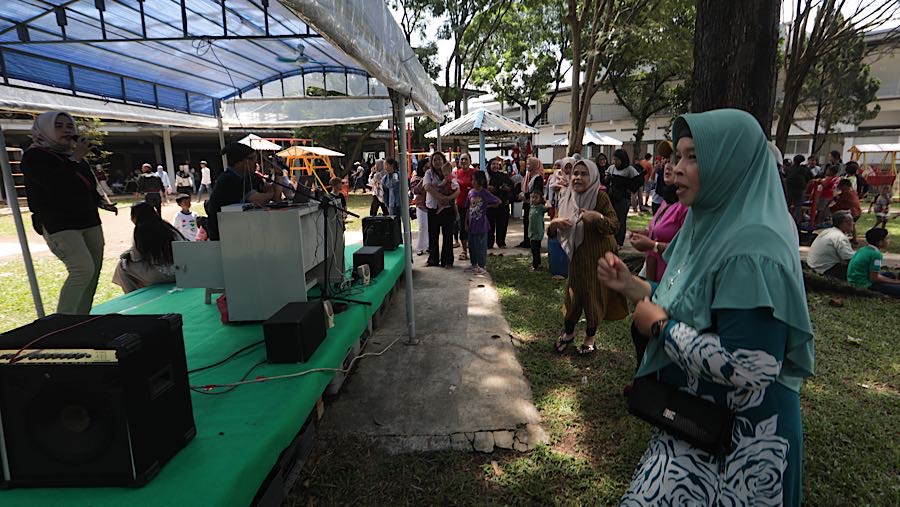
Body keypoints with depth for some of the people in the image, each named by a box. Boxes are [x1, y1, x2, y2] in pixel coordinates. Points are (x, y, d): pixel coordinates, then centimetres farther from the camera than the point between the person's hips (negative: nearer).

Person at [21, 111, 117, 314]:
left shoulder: (74, 155, 18)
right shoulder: (34, 156, -2)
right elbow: (54, 184, -19)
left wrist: (101, 202, 12)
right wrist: (76, 159, -16)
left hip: (89, 221, 8)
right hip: (58, 224, -7)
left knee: (94, 270, 4)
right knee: (83, 269, -24)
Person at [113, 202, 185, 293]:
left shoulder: (141, 229, -6)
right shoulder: (165, 225, 10)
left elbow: (136, 257, -2)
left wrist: (126, 254, 22)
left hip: (159, 275, -7)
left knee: (122, 265, 12)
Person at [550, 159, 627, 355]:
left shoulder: (600, 197, -14)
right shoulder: (567, 198, 0)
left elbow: (615, 225, -20)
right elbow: (555, 230, 8)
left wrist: (598, 218, -39)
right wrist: (554, 223, -15)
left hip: (598, 256, -3)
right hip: (576, 255, 4)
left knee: (595, 294, 8)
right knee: (573, 294, 12)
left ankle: (590, 337, 28)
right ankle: (568, 332, 33)